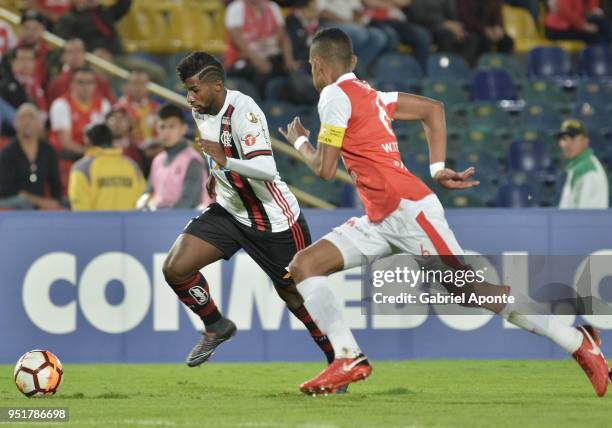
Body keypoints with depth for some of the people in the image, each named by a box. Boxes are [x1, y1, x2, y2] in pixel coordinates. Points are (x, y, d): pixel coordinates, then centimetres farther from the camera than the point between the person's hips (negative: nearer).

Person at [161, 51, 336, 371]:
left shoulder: (243, 111, -25)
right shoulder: (201, 111, 0)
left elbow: (267, 169, -36)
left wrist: (226, 162, -48)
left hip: (274, 220, -7)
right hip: (229, 210, 7)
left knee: (295, 295, 4)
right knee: (175, 268, -10)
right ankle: (216, 327, 14)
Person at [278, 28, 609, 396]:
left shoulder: (335, 95, -7)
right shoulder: (366, 93, 18)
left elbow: (325, 170, -9)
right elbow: (433, 109, 20)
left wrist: (300, 143, 11)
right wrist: (438, 169, 14)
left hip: (408, 209, -10)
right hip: (381, 219, 10)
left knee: (469, 289, -9)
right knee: (303, 266, 0)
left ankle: (580, 342, -3)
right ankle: (349, 359, -10)